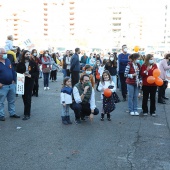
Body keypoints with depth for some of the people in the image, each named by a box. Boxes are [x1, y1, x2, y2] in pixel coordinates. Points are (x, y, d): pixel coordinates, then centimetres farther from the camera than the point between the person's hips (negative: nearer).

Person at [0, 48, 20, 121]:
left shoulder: (8, 61, 8)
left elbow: (13, 71, 14)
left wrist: (14, 80, 7)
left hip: (12, 85, 6)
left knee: (12, 101, 15)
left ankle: (12, 113, 27)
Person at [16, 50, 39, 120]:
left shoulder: (33, 63, 0)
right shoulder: (20, 64, 2)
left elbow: (37, 72, 2)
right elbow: (17, 73, 6)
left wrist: (31, 75, -15)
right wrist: (21, 74, -14)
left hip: (30, 82, -2)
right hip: (22, 82, 3)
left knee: (28, 97, -7)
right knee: (24, 97, 10)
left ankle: (27, 114, -4)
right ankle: (27, 111, 28)